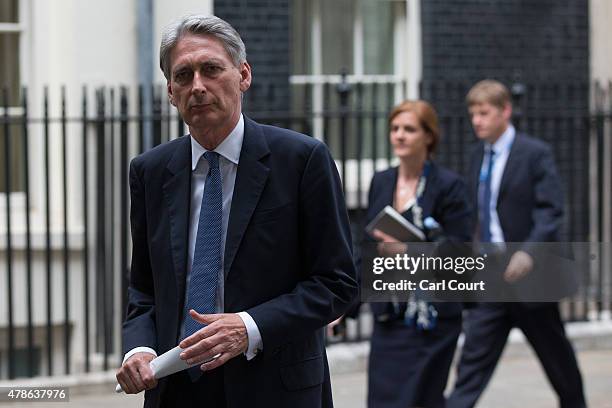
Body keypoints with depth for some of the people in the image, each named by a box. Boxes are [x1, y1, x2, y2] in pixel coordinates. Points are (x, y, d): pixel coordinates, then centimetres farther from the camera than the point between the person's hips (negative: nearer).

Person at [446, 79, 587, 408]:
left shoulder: (535, 153, -8)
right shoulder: (478, 158, 10)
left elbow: (551, 212, -16)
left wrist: (529, 252, -29)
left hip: (527, 274, -4)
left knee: (556, 357, 13)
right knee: (474, 358, -4)